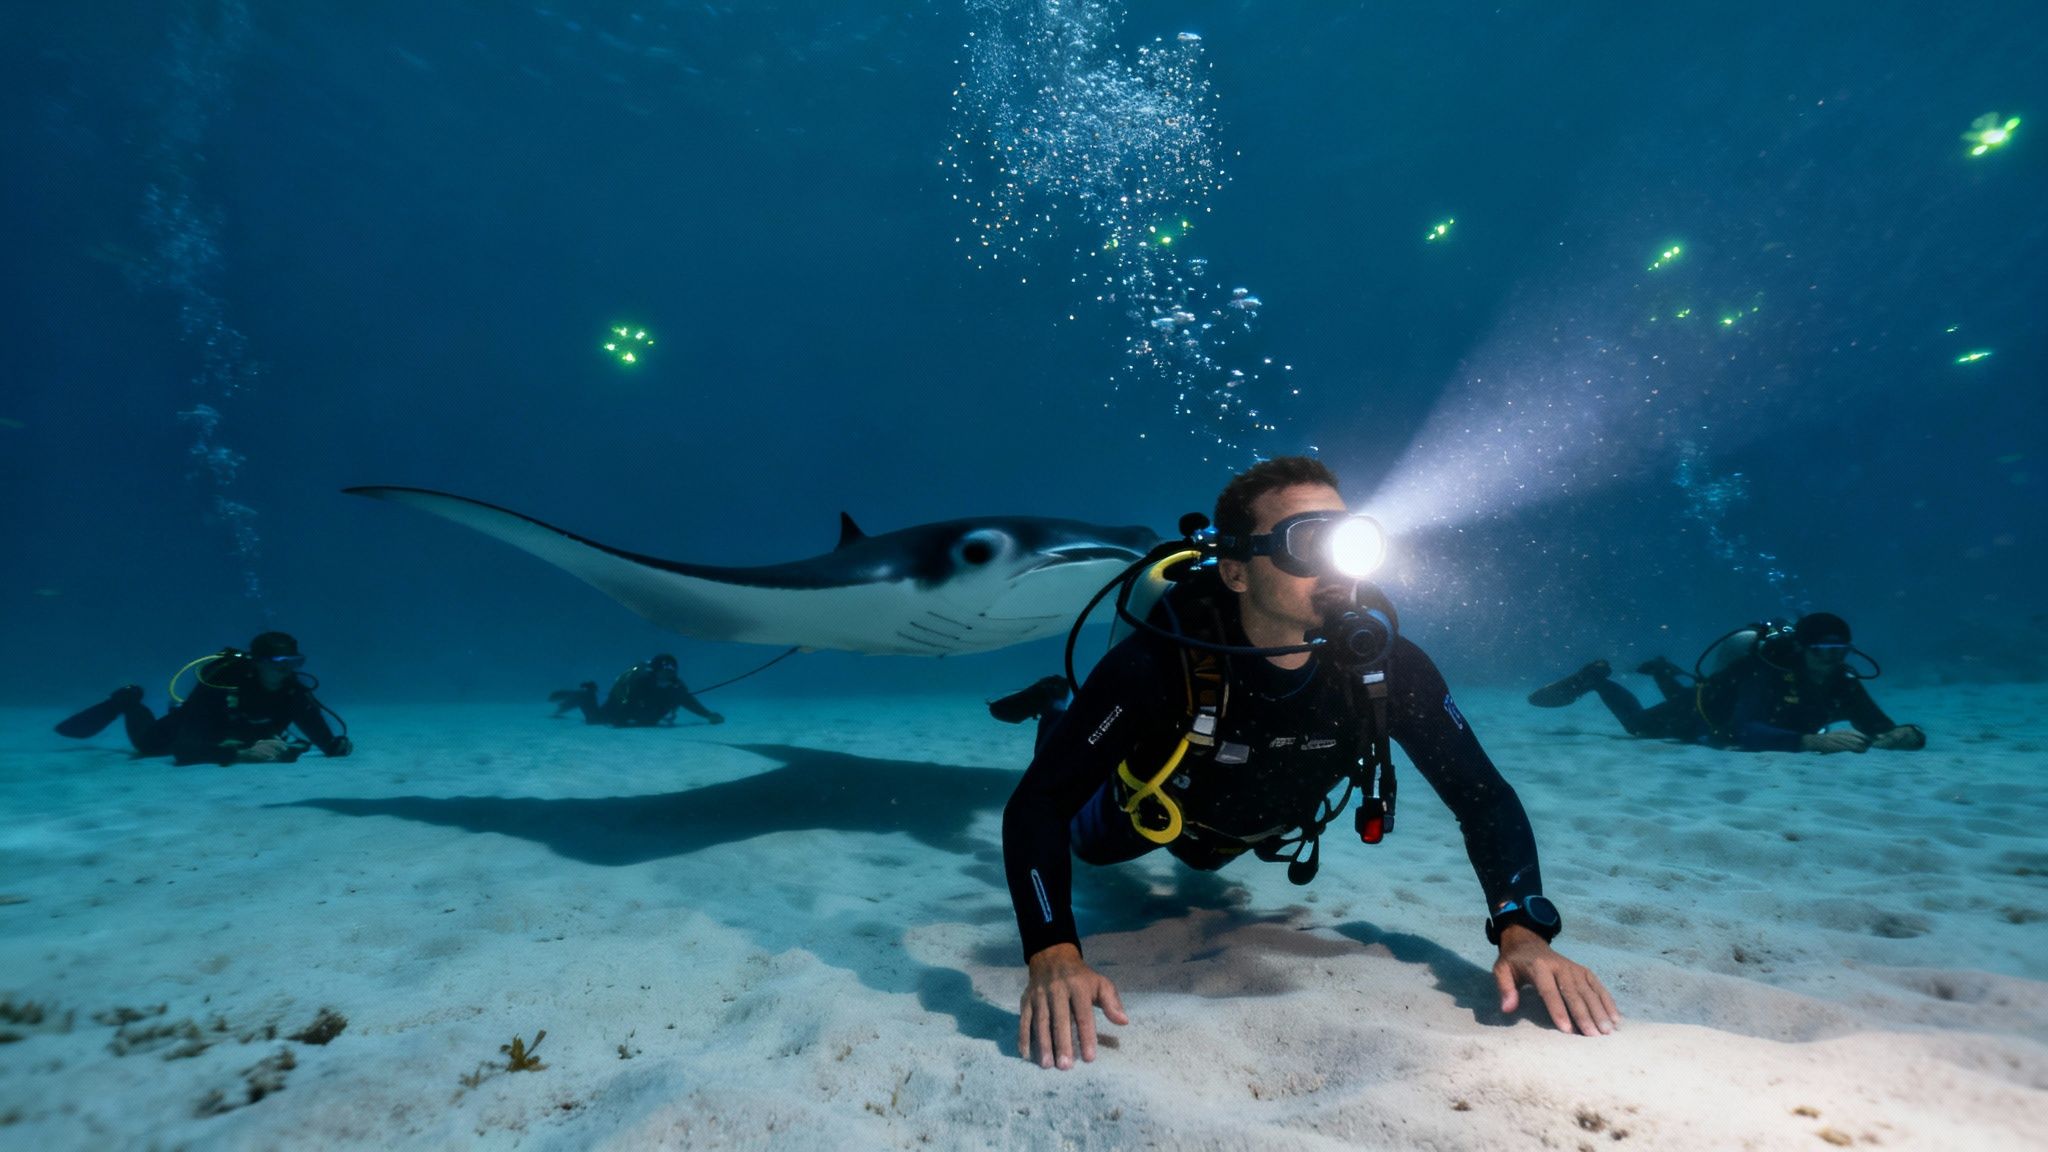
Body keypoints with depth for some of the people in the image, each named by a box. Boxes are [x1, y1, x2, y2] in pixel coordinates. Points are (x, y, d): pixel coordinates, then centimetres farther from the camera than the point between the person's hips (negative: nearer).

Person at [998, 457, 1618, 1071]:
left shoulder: (1388, 663, -36)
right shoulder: (1157, 665, -47)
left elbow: (1481, 795, -25)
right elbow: (1038, 803, -45)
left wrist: (1521, 930, -41)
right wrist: (1054, 957, -58)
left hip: (1248, 829, 4)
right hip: (1150, 810, -3)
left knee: (1202, 854, 40)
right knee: (1087, 844, 32)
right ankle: (1060, 712, 50)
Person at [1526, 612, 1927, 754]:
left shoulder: (1844, 685, -27)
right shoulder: (1770, 671, -44)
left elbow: (1884, 729, -25)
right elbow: (1743, 732, -56)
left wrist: (1904, 735, -48)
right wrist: (1813, 740, -67)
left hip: (1730, 716, 6)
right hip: (1703, 710, -6)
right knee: (1638, 724, 18)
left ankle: (1662, 670, 59)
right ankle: (1597, 677, 35)